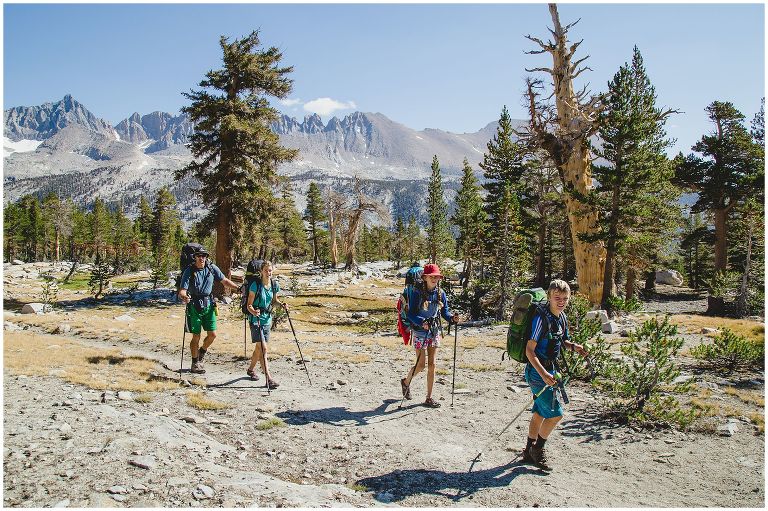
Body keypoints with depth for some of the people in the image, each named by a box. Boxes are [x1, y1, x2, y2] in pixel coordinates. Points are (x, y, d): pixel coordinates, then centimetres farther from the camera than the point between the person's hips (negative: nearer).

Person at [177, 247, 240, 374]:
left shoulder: (212, 268, -1)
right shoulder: (189, 271, -11)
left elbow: (225, 280, 9)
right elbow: (182, 291, -15)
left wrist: (239, 288, -1)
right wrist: (184, 297, -37)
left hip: (209, 305, 4)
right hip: (194, 306, -4)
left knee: (212, 334, 3)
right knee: (196, 337, 1)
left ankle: (201, 352, 32)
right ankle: (195, 364, 15)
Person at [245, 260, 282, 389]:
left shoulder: (274, 285, 2)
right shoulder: (255, 285, -15)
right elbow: (249, 305, -13)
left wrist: (280, 304, -3)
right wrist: (254, 312, -33)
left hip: (267, 319, 6)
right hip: (256, 319, -6)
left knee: (259, 347, 17)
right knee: (263, 347, -14)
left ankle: (250, 369, 40)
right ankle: (268, 378, -14)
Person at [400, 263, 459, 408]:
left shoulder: (440, 293, 2)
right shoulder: (416, 292, -13)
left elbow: (444, 311, 7)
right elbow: (411, 313, -14)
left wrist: (452, 317, -14)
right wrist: (421, 322, -31)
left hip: (435, 331, 5)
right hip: (420, 331, -5)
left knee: (432, 365, 6)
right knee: (421, 365, -1)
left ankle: (429, 398, 15)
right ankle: (406, 382, 30)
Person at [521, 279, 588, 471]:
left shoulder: (562, 317, 5)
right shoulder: (541, 318, -22)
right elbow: (529, 350, -23)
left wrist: (574, 346, -2)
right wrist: (543, 374, -30)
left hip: (550, 369, 9)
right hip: (538, 371, -9)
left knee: (540, 413, 17)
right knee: (555, 413, -7)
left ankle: (529, 452, 31)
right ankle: (538, 449, 13)